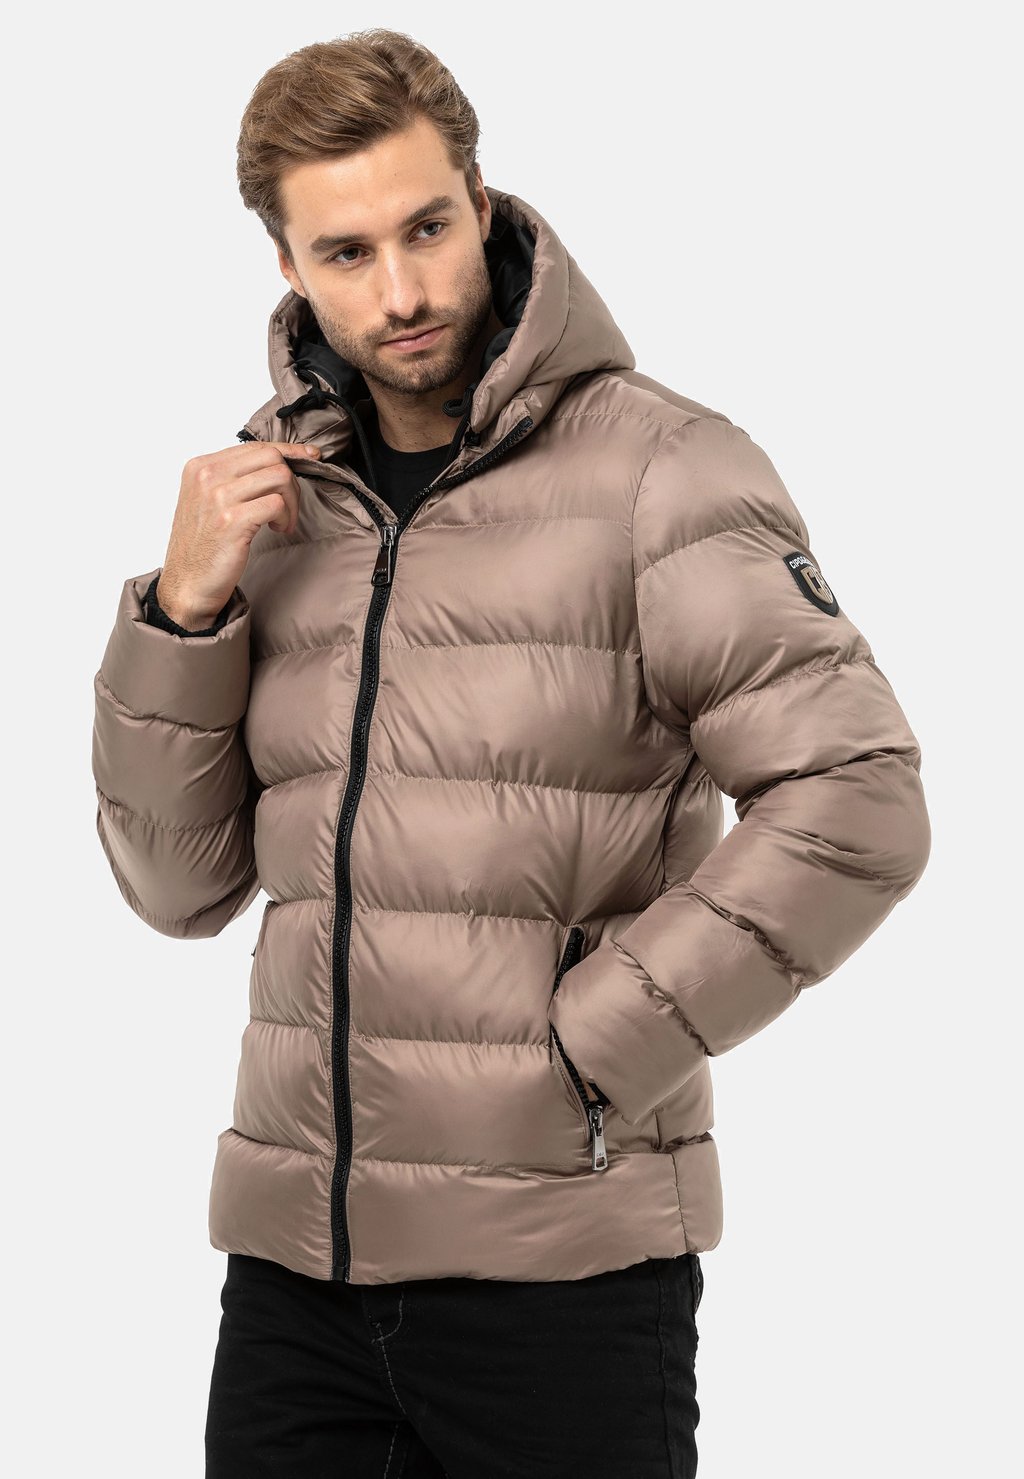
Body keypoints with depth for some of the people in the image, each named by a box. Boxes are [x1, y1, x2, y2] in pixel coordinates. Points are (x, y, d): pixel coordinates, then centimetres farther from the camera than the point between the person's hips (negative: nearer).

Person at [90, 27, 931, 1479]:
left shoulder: (655, 466, -6)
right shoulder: (275, 499, 9)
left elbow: (856, 810, -14)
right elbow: (181, 890, 7)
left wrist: (586, 1051, -12)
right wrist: (185, 608, -6)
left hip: (563, 1261, -4)